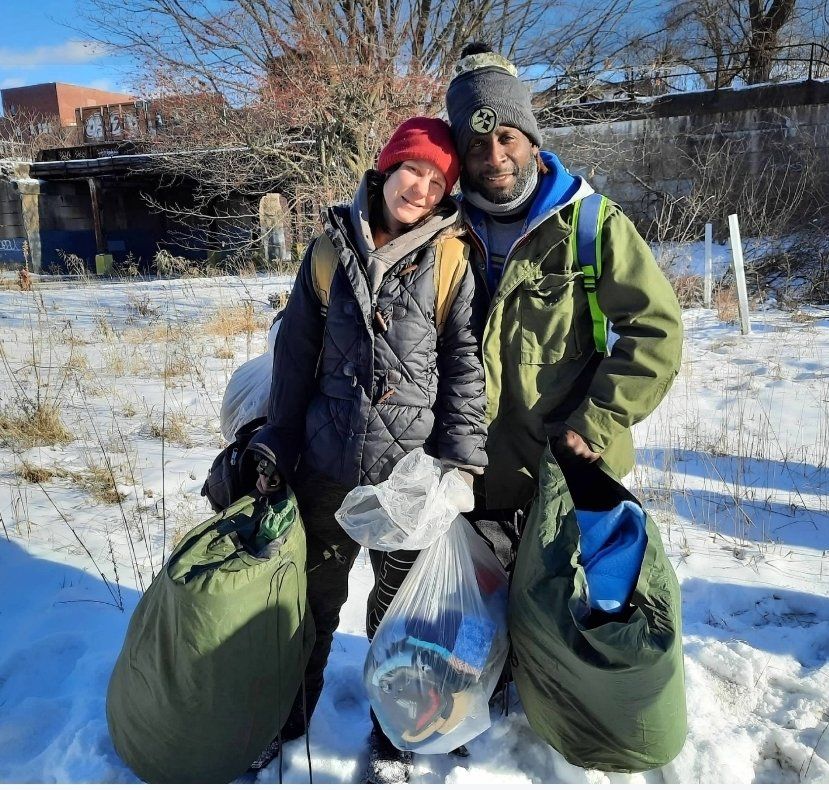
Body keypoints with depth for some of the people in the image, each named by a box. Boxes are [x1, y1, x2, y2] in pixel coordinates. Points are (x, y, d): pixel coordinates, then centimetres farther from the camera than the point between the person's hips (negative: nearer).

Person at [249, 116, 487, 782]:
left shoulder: (451, 261, -4)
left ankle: (392, 738, 37)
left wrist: (461, 462, -10)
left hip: (410, 473, -2)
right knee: (315, 599, 20)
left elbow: (466, 367, -4)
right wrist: (275, 446, 6)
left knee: (398, 609, 14)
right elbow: (296, 355, 6)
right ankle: (287, 717, 43)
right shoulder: (332, 248, 2)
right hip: (327, 464, 3)